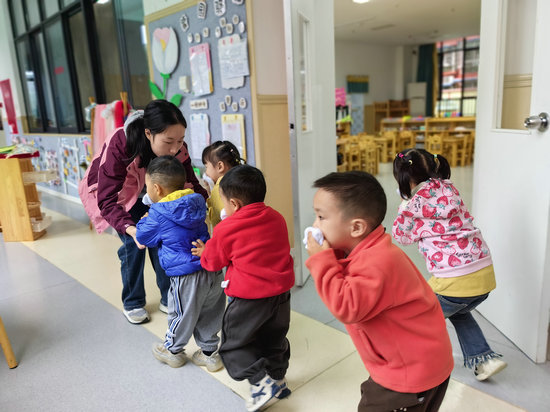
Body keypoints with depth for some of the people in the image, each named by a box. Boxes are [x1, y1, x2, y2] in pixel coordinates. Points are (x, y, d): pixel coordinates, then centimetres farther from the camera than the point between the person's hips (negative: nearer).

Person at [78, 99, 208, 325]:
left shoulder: (177, 148, -29)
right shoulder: (119, 144, -41)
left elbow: (191, 184, -23)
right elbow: (107, 200, -42)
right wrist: (129, 228, -58)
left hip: (146, 190, 4)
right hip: (112, 191, -3)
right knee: (133, 242, -13)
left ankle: (168, 298, 10)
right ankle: (132, 303, 9)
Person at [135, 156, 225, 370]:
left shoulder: (158, 214, -11)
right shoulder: (195, 202, 6)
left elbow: (143, 237, 4)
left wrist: (144, 220, 22)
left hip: (187, 275, -6)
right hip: (213, 270, 6)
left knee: (182, 314, 16)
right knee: (210, 314, 20)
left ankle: (172, 350, 39)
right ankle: (209, 352, 35)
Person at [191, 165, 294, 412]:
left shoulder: (226, 228, -13)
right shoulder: (277, 218, 2)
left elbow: (213, 261, 1)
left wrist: (204, 252, 23)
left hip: (248, 297, -6)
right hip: (280, 292, 6)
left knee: (234, 343, 13)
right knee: (274, 338, 25)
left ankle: (261, 382, 4)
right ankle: (278, 379, 37)